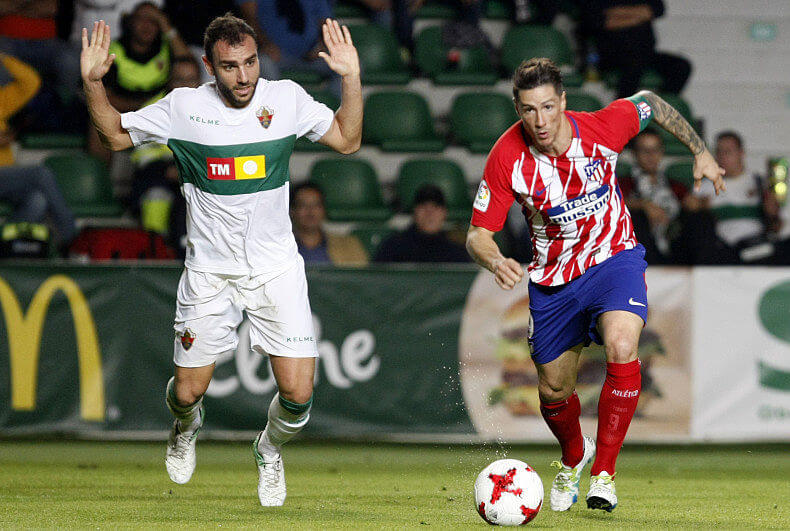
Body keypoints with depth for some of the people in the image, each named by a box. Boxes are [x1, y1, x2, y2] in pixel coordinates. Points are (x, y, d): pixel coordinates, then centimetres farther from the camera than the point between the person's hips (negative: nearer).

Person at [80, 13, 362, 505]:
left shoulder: (286, 99, -4)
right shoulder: (183, 107, -6)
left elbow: (347, 140, 2)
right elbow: (116, 134, 6)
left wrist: (352, 79, -11)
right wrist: (93, 82, -9)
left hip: (276, 269, 0)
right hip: (209, 272, 0)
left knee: (298, 394, -9)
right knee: (187, 393, 5)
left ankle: (270, 450, 26)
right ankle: (187, 426, 44)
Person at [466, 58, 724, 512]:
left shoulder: (602, 129, -21)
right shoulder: (507, 157, -21)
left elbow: (650, 104, 1)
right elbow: (479, 233, -18)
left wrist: (701, 152, 9)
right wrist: (495, 261, -40)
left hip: (614, 258, -2)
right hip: (553, 278, 2)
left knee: (622, 348, -29)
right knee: (554, 390, 11)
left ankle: (603, 474, -18)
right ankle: (573, 458, 46)